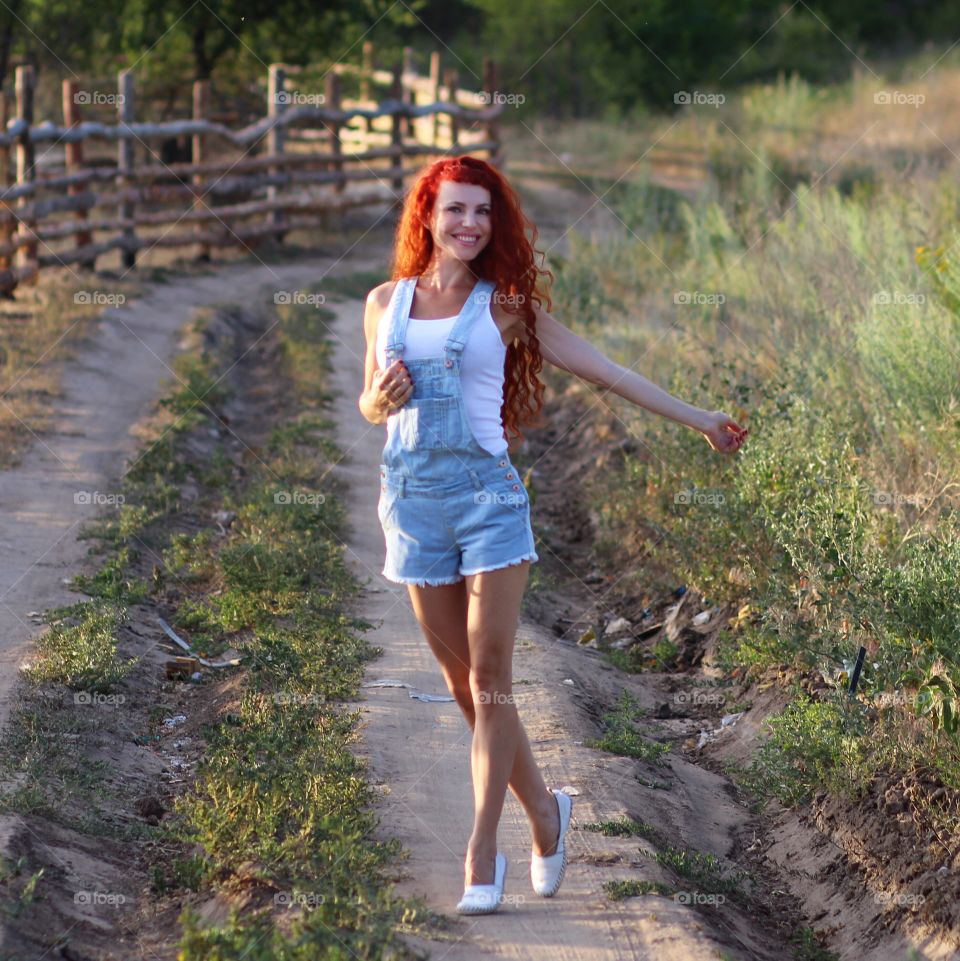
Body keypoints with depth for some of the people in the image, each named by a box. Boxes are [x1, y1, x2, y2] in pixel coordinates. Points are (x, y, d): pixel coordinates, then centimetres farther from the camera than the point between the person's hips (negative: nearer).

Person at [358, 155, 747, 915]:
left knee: (490, 680, -6)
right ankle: (543, 810, 26)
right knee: (463, 684, 6)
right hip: (413, 500, 3)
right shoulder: (385, 302, 10)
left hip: (488, 493, -2)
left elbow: (602, 369, 4)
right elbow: (370, 406, 19)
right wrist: (382, 396, -6)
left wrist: (696, 419, 4)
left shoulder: (504, 305, 3)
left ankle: (482, 859, -2)